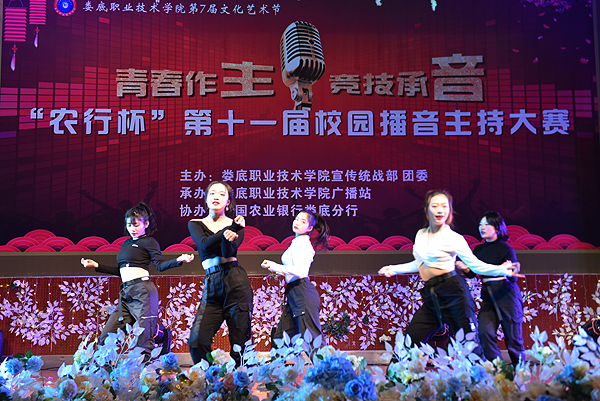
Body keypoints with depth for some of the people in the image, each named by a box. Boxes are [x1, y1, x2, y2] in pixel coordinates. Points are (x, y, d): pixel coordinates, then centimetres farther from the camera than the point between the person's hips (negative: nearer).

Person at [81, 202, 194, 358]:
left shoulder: (148, 242, 2)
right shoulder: (126, 244, 24)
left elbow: (160, 265, -11)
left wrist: (179, 260, -30)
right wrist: (96, 265, 33)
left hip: (142, 291, -7)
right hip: (125, 292, 8)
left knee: (145, 340, -9)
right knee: (105, 338, 2)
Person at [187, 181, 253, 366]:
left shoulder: (235, 225, 10)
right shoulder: (195, 224, 14)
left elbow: (229, 252, -9)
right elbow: (204, 245, -7)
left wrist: (230, 235, -28)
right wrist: (227, 231, -15)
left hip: (236, 282, -1)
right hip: (212, 286, 2)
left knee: (239, 341, -2)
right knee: (197, 340, -8)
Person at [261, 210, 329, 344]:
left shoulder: (299, 242, -9)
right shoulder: (303, 242, 20)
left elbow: (299, 271, -20)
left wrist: (274, 266, -16)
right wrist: (277, 270, 29)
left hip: (302, 292, -10)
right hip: (295, 293, 10)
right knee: (280, 338, 11)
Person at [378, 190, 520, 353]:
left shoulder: (454, 238, -4)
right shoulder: (421, 234, 13)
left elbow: (476, 265, -3)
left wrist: (502, 270, -13)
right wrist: (394, 269, 26)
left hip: (453, 293, -5)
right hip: (431, 297, 6)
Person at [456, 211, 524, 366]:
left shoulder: (505, 249, -4)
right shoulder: (478, 250, 11)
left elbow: (513, 278, -8)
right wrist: (464, 268, -8)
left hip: (506, 294, -4)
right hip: (487, 296, 5)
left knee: (512, 336, 1)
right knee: (485, 332, -11)